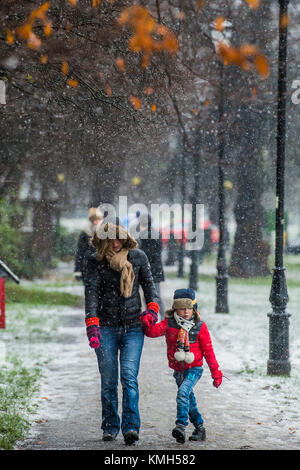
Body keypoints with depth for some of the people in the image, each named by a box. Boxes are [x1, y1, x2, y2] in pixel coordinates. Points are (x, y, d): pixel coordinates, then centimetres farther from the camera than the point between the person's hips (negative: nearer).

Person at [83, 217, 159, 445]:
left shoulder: (138, 256, 5)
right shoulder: (95, 261, -1)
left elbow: (149, 284, 10)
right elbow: (91, 292, -9)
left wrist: (152, 308, -8)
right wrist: (92, 324, -21)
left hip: (133, 326, 0)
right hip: (106, 327, 0)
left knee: (129, 376, -13)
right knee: (108, 380, 2)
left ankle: (131, 427, -17)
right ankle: (110, 427, 14)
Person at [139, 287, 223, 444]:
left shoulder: (199, 326, -6)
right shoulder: (169, 323, -1)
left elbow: (208, 350, -1)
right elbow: (154, 331, -13)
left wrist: (215, 372, 0)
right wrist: (147, 324, -35)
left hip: (194, 369, -4)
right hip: (178, 370, 4)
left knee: (183, 392, -28)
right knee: (189, 401, 15)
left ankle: (181, 426, -33)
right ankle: (199, 428, 33)